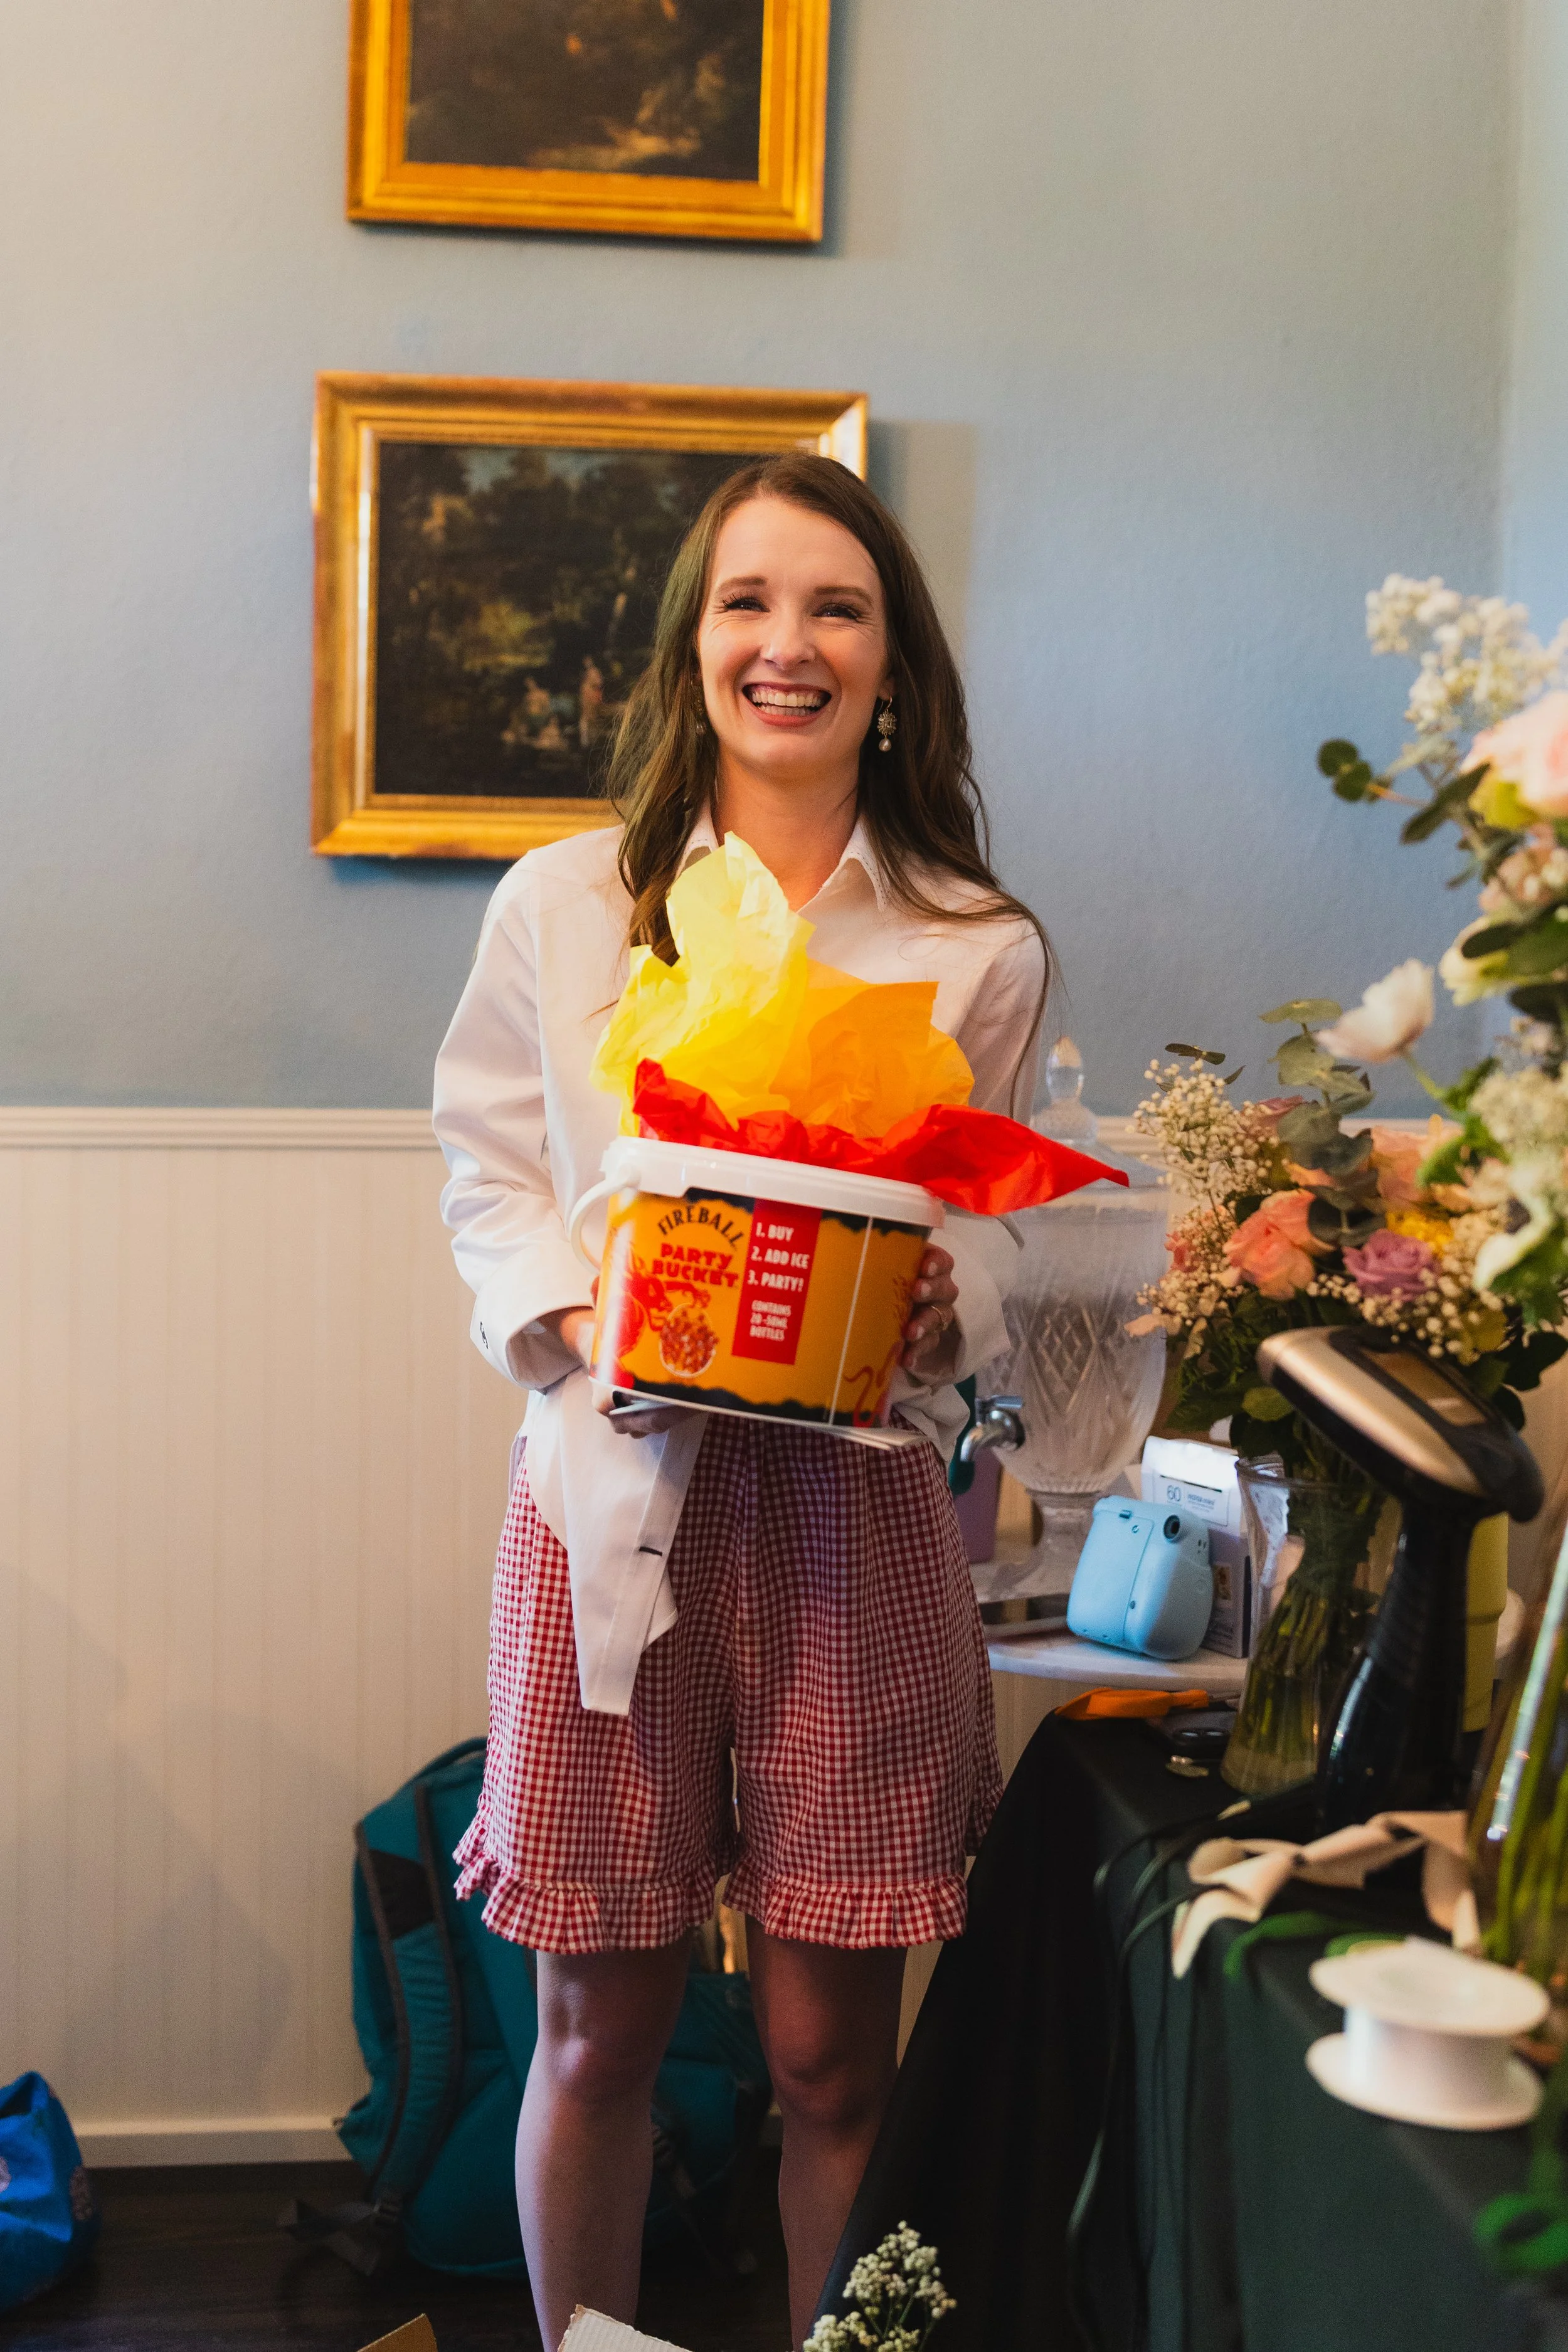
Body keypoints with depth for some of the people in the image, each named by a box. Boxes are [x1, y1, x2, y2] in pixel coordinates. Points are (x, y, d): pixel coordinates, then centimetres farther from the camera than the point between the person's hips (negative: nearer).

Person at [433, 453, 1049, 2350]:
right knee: (599, 2030, 9)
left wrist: (943, 1309, -11)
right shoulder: (560, 904, 4)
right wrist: (575, 1317, -10)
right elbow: (487, 1172, 8)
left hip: (856, 1502, 0)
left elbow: (992, 1224, 11)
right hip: (614, 1492, 0)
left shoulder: (982, 949, 5)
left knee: (832, 2051, 6)